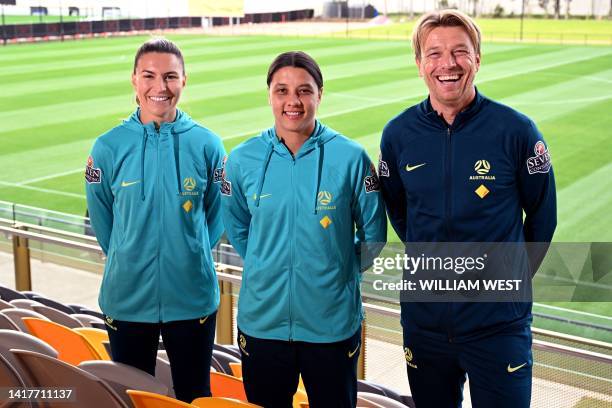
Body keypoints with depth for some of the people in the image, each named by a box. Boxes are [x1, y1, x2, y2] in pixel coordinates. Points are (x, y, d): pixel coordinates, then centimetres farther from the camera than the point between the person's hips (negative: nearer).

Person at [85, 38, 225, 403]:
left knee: (195, 393, 17)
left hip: (193, 298, 0)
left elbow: (218, 213, 6)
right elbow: (101, 220, 6)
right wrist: (128, 262, 10)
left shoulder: (206, 144, -6)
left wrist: (190, 257, 8)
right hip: (126, 298, 0)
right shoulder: (109, 147, -6)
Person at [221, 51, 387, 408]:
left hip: (333, 323, -2)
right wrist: (268, 269, 10)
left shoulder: (350, 157, -9)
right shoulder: (243, 159, -3)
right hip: (262, 321, 2)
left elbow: (373, 234, 2)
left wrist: (336, 272, 5)